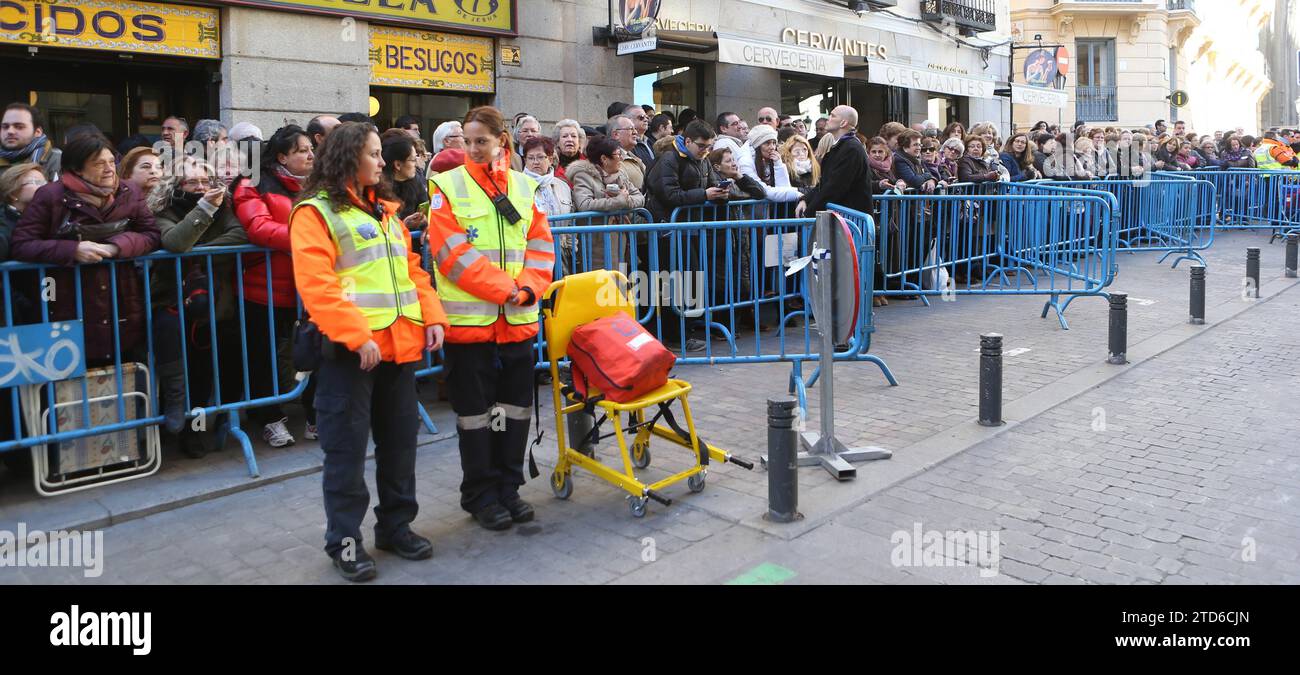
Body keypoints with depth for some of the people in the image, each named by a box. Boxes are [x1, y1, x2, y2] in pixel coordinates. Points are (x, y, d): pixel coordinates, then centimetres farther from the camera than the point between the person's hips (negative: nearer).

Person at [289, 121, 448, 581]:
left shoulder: (386, 211, 18)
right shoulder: (315, 212, -6)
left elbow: (413, 270, 16)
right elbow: (316, 285, -17)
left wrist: (432, 318, 2)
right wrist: (357, 336, -23)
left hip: (400, 344, 7)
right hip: (350, 350, -7)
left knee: (400, 439, 14)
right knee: (348, 447, 1)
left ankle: (396, 526, 28)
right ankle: (345, 540, 14)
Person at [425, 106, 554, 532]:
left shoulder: (525, 187, 9)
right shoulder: (448, 187, -3)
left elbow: (541, 246, 7)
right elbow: (453, 253, -12)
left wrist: (527, 288, -10)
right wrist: (504, 289, -16)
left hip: (518, 320, 4)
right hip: (469, 319, -4)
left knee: (516, 407, 11)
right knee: (475, 412, 5)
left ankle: (508, 488, 26)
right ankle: (480, 496, 19)